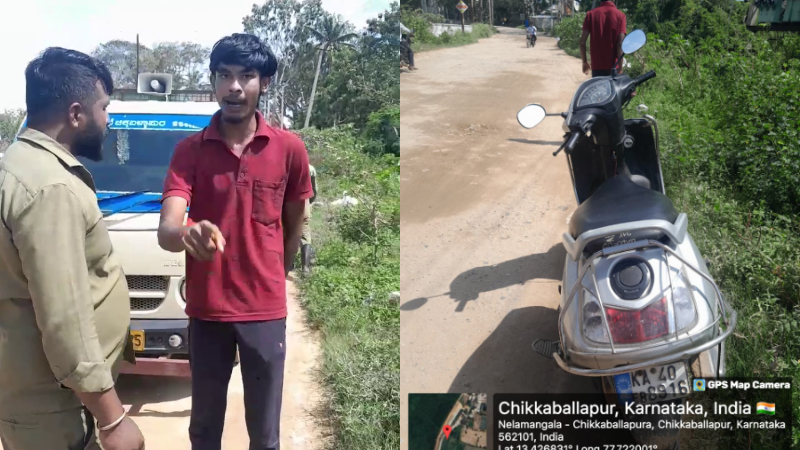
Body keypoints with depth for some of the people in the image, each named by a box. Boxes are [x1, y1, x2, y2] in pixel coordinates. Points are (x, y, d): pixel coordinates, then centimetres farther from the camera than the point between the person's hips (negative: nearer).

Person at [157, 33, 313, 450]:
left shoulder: (290, 149, -5)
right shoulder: (189, 150, -6)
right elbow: (166, 231, -18)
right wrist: (187, 234, -41)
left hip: (266, 310, 0)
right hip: (206, 310, 1)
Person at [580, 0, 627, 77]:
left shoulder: (591, 14, 1)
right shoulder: (620, 15, -3)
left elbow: (582, 41, -4)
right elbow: (620, 44, -11)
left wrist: (584, 62, 7)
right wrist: (620, 66, -8)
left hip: (597, 66, 1)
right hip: (613, 66, -1)